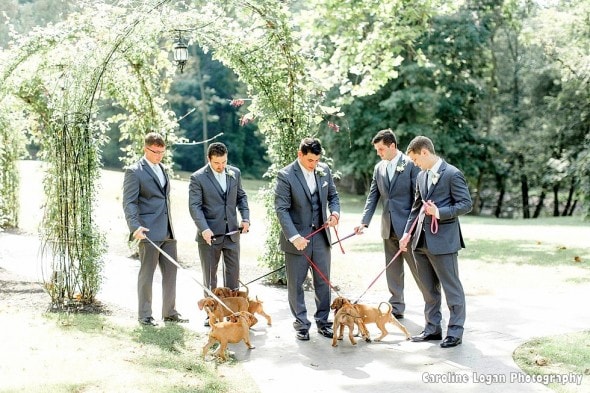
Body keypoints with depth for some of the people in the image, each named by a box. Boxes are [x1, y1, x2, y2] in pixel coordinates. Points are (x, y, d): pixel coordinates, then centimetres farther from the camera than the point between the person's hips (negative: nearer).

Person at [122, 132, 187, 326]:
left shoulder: (161, 169, 17)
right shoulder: (134, 172, -7)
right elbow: (129, 202, -13)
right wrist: (135, 226, -26)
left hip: (167, 231, 7)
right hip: (148, 232, -7)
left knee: (170, 271, 8)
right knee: (147, 273, 1)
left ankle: (170, 312, 17)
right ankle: (144, 315, 10)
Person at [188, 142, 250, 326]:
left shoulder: (235, 173, 5)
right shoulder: (198, 178, -9)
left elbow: (241, 196, 15)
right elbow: (194, 206, -12)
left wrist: (245, 217, 0)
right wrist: (204, 229, -23)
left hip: (232, 233, 4)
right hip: (210, 234, -4)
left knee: (233, 273, 7)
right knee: (210, 275, 6)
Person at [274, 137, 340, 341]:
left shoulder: (324, 170, 2)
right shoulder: (285, 175, -13)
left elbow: (333, 195, 16)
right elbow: (281, 210, -15)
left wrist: (335, 212, -6)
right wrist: (294, 237, -24)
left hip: (321, 235, 4)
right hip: (297, 238, -4)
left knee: (323, 281, 9)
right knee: (295, 284, 5)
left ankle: (323, 321, 21)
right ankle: (301, 324, 17)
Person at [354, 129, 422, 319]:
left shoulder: (411, 164, -8)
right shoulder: (379, 168, 10)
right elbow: (373, 197, 9)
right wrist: (364, 221, -3)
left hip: (408, 225, -6)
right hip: (388, 227, 6)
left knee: (417, 267, 1)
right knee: (392, 270, 10)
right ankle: (396, 308, 18)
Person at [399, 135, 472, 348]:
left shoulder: (452, 174, -10)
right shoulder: (421, 176, 14)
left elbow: (466, 204, -12)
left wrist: (440, 213, -22)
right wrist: (407, 233, 12)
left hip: (443, 240, -8)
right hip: (422, 240, 8)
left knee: (451, 287, 0)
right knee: (428, 288, 14)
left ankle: (455, 331, 8)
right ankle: (432, 328, 23)